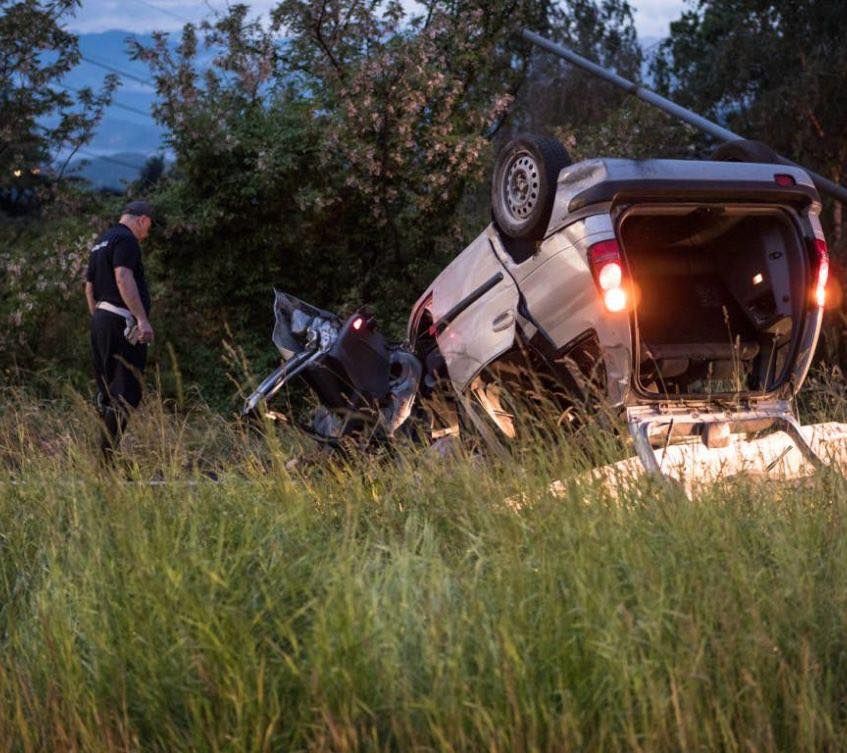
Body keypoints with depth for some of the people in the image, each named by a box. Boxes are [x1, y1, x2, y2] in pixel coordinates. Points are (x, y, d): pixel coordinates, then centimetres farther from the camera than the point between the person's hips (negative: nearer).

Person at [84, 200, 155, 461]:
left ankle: (106, 454, 17)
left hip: (100, 320, 10)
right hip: (122, 322, -10)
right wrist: (142, 319, -30)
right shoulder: (126, 239, -10)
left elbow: (89, 286, 27)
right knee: (126, 391, -11)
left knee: (107, 389, 13)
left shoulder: (101, 242, 21)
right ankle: (108, 452, -17)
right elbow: (123, 278, -24)